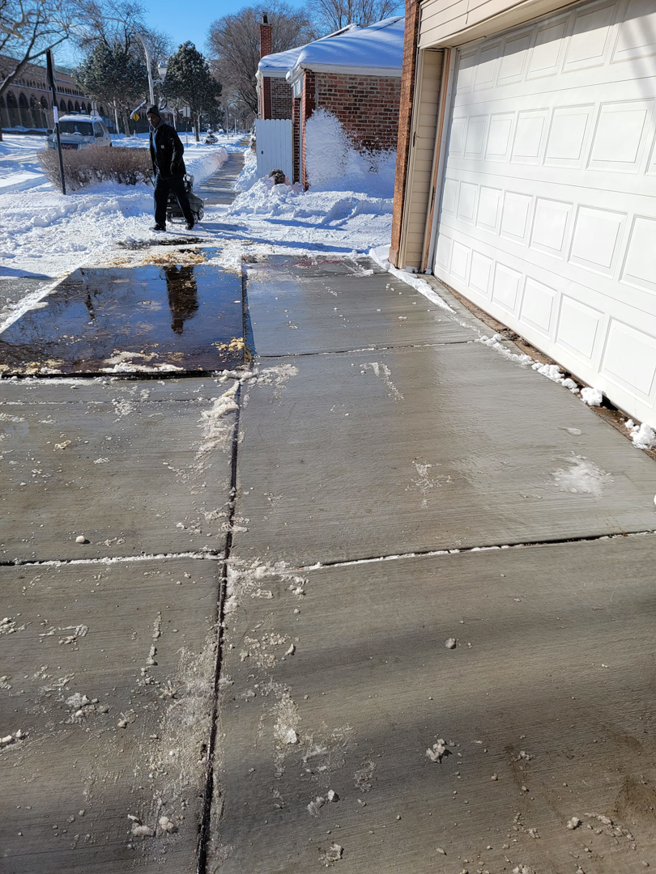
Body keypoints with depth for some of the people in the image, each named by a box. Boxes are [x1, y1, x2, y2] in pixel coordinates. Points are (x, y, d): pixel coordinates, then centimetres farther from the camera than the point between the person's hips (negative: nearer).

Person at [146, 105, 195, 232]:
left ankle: (190, 221, 16)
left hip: (174, 171, -7)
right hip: (160, 172, 7)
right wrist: (155, 170, 20)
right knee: (159, 196, -1)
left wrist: (174, 164, -33)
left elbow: (178, 148, -22)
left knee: (181, 197, 2)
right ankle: (160, 223, 0)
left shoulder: (168, 130, -11)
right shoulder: (153, 132, 15)